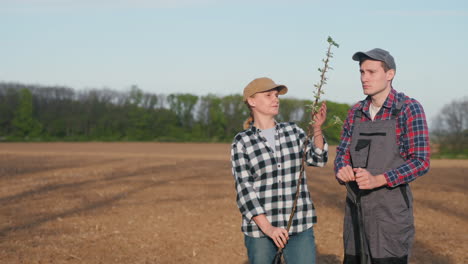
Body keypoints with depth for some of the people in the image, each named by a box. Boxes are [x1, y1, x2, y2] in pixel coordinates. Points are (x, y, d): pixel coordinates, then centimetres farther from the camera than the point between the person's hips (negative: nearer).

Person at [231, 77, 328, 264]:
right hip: (260, 228, -2)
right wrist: (267, 228, -17)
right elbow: (244, 189, -8)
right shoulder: (242, 143, -2)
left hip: (300, 226, 2)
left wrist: (317, 128, -22)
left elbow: (317, 159, -5)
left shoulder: (293, 132, 9)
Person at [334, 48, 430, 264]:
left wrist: (378, 180, -27)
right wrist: (342, 169, -15)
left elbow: (421, 162, -14)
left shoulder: (410, 109, -9)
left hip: (391, 207, -6)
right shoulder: (356, 112, 9)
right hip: (356, 206, 6)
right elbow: (343, 153, 10)